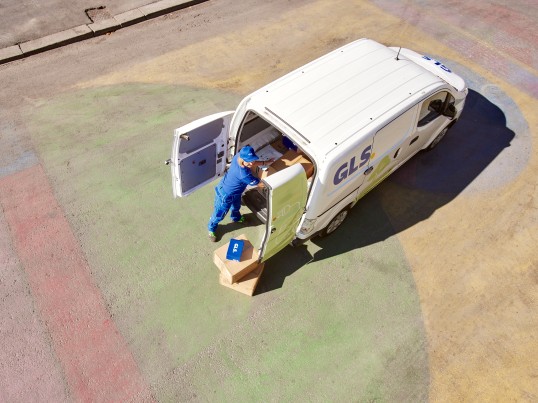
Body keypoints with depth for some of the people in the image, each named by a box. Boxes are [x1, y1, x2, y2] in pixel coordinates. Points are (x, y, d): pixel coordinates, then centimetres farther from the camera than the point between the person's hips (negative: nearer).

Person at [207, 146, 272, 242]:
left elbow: (252, 163, 1)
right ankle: (212, 229, 50)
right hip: (225, 195, -8)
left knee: (236, 206, 37)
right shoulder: (243, 174, -45)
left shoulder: (239, 156, -23)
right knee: (219, 215, 20)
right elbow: (260, 183, -30)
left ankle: (236, 217, 70)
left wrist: (266, 162, -3)